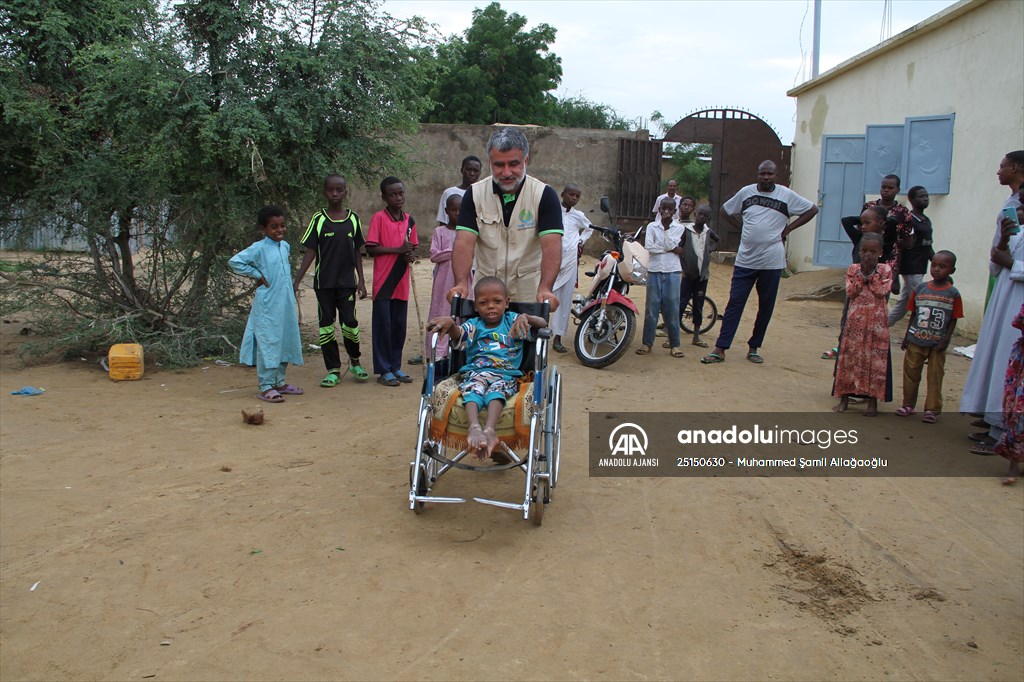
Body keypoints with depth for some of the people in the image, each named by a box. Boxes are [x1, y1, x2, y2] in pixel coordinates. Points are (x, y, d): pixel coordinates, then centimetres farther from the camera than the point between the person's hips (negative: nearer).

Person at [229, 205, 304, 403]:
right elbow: (234, 262, -16)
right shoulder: (259, 248, -11)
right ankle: (266, 387, 1)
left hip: (286, 304, 7)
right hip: (267, 306, -7)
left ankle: (280, 382, 25)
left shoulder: (285, 246, 10)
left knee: (286, 342, 13)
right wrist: (258, 275, -12)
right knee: (268, 344, -5)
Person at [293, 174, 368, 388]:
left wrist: (361, 281, 6)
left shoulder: (353, 219, 4)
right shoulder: (318, 219, -1)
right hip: (324, 282, 0)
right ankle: (334, 370, 14)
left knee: (349, 322, -5)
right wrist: (296, 280, -8)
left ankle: (355, 362, 20)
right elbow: (310, 252, -1)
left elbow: (357, 252, 9)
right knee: (326, 325, 4)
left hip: (347, 282, 0)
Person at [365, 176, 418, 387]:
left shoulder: (409, 220, 11)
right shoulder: (378, 218, -6)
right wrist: (399, 249, -18)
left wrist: (410, 255, -4)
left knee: (399, 326, 10)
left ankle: (396, 366, 22)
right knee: (383, 326, -1)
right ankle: (384, 370, 8)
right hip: (383, 282, -5)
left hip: (401, 283, 5)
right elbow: (371, 248, -11)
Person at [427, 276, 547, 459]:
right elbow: (458, 335, -4)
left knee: (497, 389, -35)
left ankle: (489, 430, -56)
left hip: (506, 375, -1)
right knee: (472, 387, -34)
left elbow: (543, 324, 3)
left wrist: (525, 318, -19)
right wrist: (449, 322, -28)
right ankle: (474, 427, -58)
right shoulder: (474, 326, 19)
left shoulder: (512, 321, 17)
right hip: (475, 373, 1)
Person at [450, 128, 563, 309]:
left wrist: (545, 289, -36)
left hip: (529, 294, -1)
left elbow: (551, 246, -19)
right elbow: (464, 242, -13)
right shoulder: (474, 194, -4)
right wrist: (461, 283, -30)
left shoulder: (545, 195, -10)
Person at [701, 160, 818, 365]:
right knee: (734, 303, -3)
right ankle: (720, 350, -2)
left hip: (772, 261, 0)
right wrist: (742, 228, 6)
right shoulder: (746, 192, 5)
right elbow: (725, 211, 17)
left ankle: (753, 348, 20)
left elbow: (812, 209, 9)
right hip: (745, 260, 0)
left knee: (766, 307, 7)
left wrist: (789, 228, 1)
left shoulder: (786, 195, 0)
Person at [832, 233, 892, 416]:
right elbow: (850, 292, -7)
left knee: (875, 360, 1)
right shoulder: (853, 269, 5)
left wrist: (871, 274, -10)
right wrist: (862, 274, -12)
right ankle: (844, 398, 16)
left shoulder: (885, 270, 2)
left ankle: (873, 401, 10)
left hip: (876, 322, -1)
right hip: (855, 320, 1)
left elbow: (882, 292, -11)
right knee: (849, 357, 5)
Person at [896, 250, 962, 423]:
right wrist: (907, 335, 7)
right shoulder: (920, 289, 1)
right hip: (916, 340, 2)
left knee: (935, 376, 4)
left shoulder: (953, 294, -4)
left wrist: (946, 339, -11)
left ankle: (932, 409, 11)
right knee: (911, 373, 10)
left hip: (937, 344, -2)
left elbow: (953, 319, -2)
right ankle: (908, 405, 23)